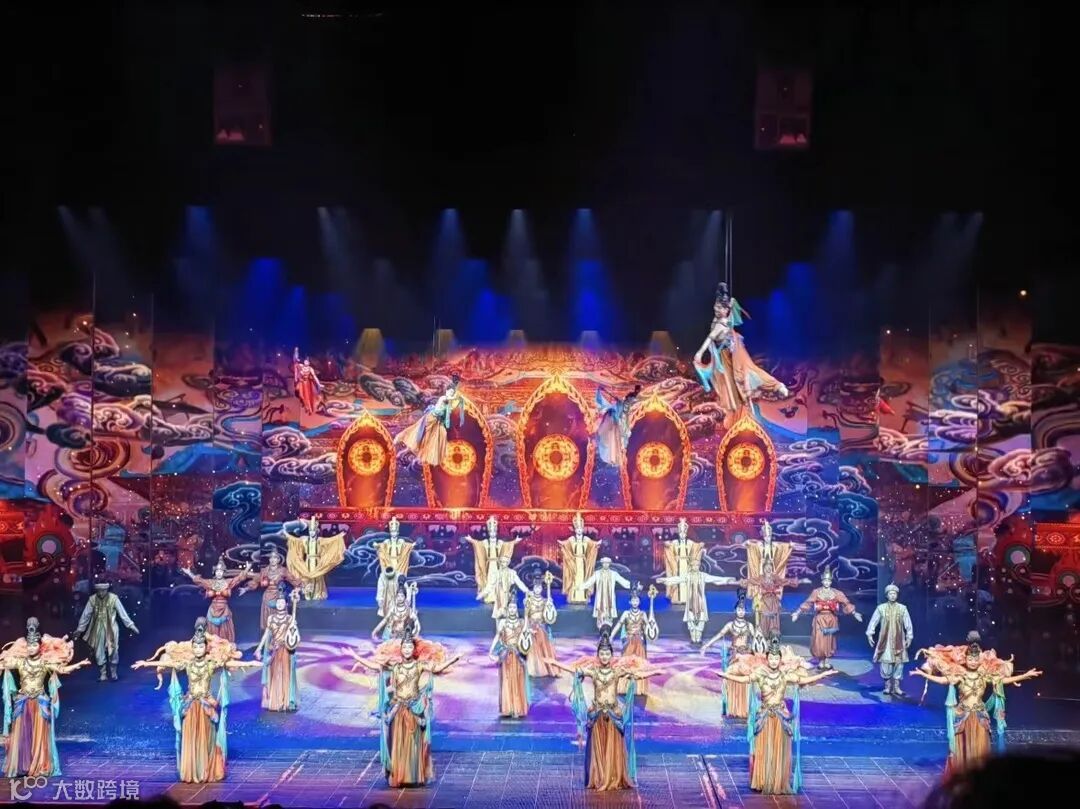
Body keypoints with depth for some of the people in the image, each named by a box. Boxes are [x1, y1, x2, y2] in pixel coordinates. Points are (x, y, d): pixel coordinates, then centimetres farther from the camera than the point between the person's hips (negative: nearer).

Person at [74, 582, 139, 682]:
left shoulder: (113, 598, -9)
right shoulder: (92, 599, -4)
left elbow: (122, 613, -6)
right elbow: (86, 614, 4)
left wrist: (130, 625, -7)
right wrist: (80, 629, 9)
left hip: (111, 629, -2)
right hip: (97, 630, 2)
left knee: (113, 651, -1)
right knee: (99, 653, 4)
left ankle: (113, 673, 16)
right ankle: (102, 674, 16)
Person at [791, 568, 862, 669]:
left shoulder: (836, 593, 2)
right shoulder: (816, 592, 1)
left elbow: (846, 604, -1)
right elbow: (807, 603, 1)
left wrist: (854, 613, -9)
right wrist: (798, 612, -5)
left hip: (831, 619, 1)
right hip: (820, 619, -1)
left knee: (829, 640, 4)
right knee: (819, 641, -5)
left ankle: (827, 661, 13)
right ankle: (821, 661, 7)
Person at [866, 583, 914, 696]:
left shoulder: (902, 608, 1)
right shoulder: (881, 608, -2)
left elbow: (908, 624, 5)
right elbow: (873, 622, 3)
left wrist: (909, 637, 2)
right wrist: (869, 635, 0)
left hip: (898, 641, 1)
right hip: (885, 640, -1)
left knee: (899, 663, 0)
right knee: (885, 663, -3)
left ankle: (896, 687, 8)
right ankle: (887, 686, 10)